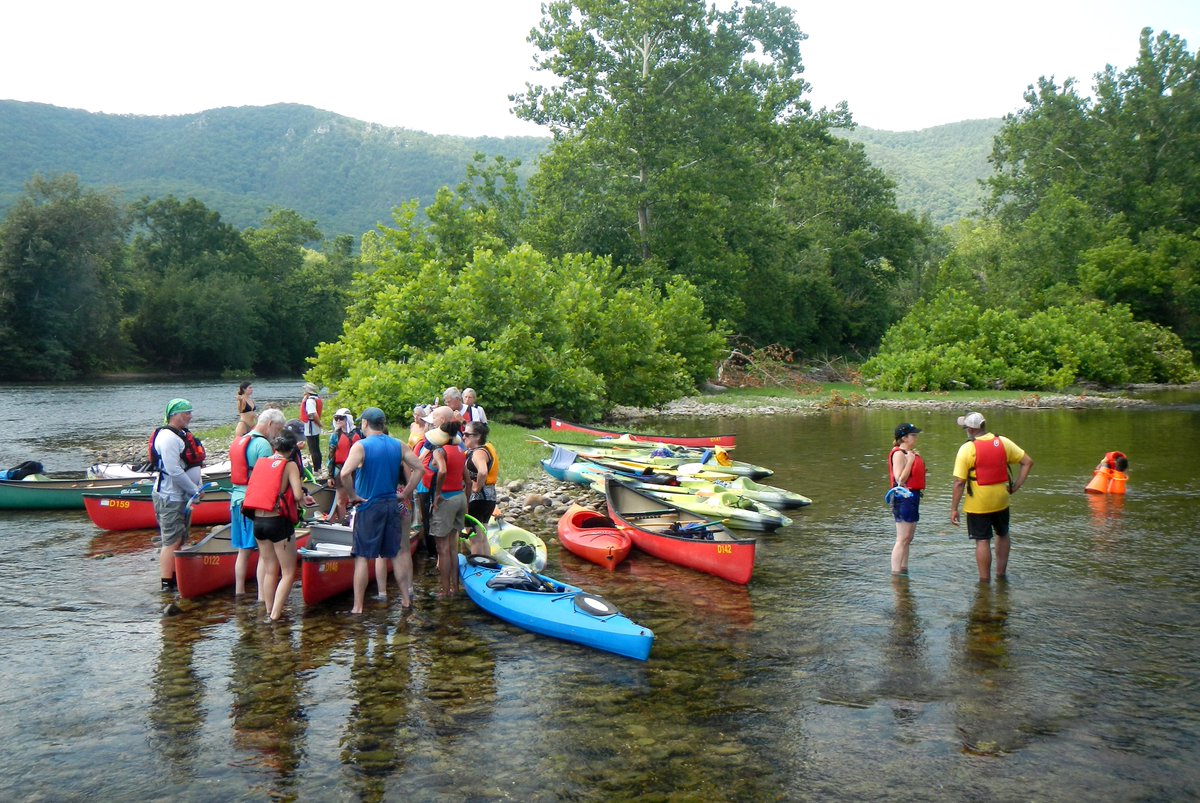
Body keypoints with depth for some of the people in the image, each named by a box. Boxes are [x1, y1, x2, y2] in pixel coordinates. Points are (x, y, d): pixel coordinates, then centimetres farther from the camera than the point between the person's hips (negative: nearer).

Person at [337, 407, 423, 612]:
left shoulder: (360, 446, -11)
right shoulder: (399, 445, 4)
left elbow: (344, 474, -25)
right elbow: (419, 468, 3)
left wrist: (352, 495, -11)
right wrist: (405, 494, 6)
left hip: (368, 506, -5)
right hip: (393, 505, 5)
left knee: (362, 557, 0)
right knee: (396, 553, 14)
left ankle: (358, 607, 1)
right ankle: (406, 598, 20)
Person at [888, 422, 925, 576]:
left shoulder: (910, 453, 15)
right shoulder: (899, 454, -15)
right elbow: (900, 479, -20)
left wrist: (916, 459, 11)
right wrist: (910, 461, -21)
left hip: (913, 496, 10)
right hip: (903, 497, -10)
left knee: (908, 539, 15)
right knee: (902, 539, -8)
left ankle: (904, 570, 22)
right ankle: (896, 572, -5)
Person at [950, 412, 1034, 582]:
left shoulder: (967, 449, -15)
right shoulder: (1003, 442, -1)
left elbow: (959, 482, -15)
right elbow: (1028, 462, 3)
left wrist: (954, 508, -9)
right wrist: (1016, 486, 4)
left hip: (978, 504, -4)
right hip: (1001, 500, 4)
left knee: (982, 541, 4)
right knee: (1002, 535, 24)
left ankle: (985, 581, 11)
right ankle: (1001, 573, 34)